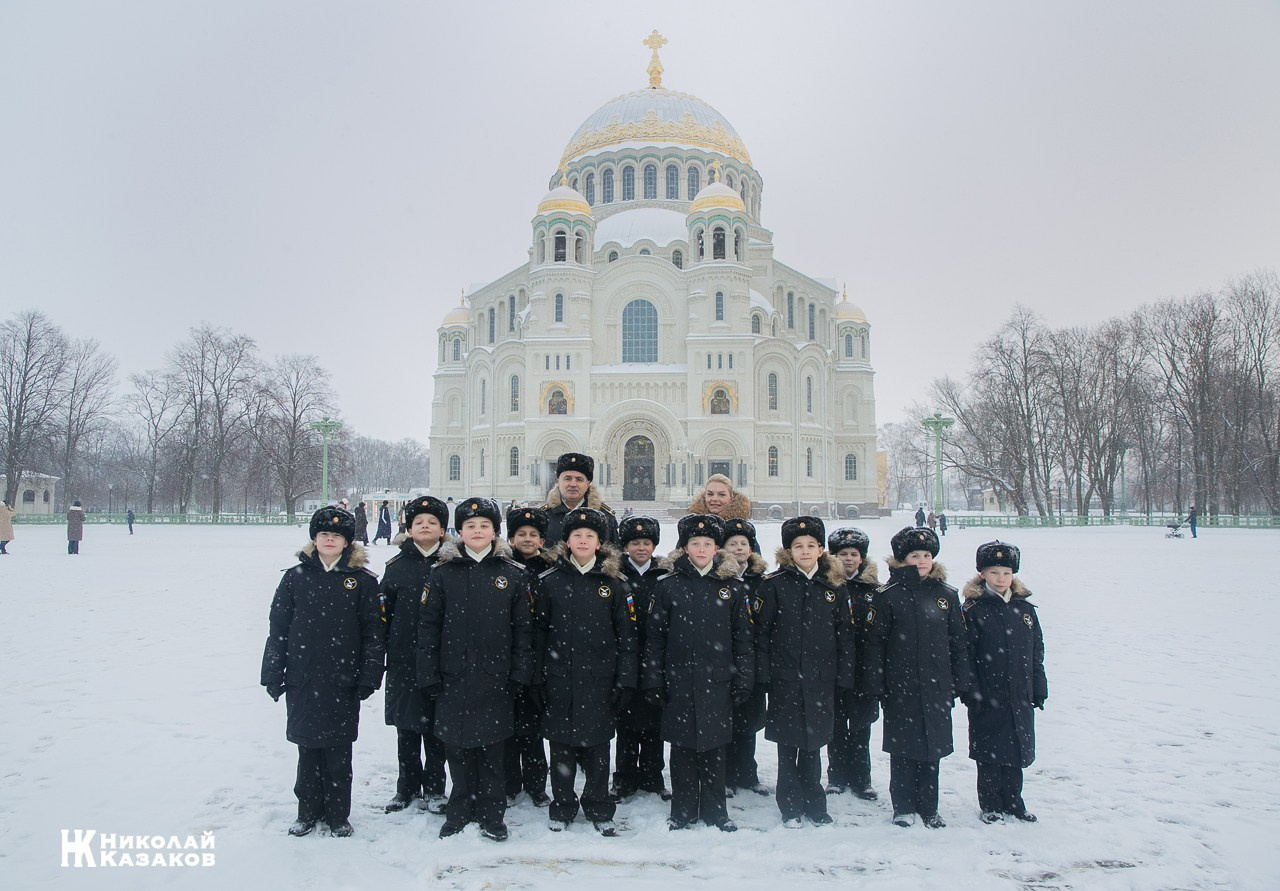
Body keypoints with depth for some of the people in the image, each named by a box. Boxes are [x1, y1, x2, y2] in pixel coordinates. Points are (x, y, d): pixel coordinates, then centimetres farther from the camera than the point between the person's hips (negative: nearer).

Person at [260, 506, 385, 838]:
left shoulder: (362, 580, -1)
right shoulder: (296, 577, 3)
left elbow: (373, 633, -1)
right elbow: (278, 629, 5)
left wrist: (369, 677, -5)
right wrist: (273, 675, 2)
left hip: (343, 682, -1)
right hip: (302, 681, 1)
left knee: (338, 751, 7)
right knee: (308, 748, 10)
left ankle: (338, 815, 22)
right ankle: (308, 812, 27)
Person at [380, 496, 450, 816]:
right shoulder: (396, 566, 5)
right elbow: (383, 612, 8)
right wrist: (381, 650, 3)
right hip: (404, 660, 2)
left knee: (436, 726, 7)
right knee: (406, 726, 11)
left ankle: (434, 789, 21)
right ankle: (407, 787, 26)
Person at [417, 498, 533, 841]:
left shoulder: (513, 575, 1)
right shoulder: (443, 573, 1)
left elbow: (522, 629, 2)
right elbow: (428, 627, 2)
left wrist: (519, 676, -2)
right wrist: (429, 676, -3)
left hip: (495, 680, 0)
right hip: (454, 679, 1)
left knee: (491, 749, 8)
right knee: (457, 749, 10)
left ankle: (491, 815, 23)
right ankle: (459, 812, 27)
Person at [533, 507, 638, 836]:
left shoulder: (615, 584, 1)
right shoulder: (549, 581, 2)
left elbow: (627, 636, 2)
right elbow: (538, 633, 3)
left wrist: (625, 681, -3)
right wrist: (537, 678, -1)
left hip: (600, 680, 0)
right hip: (559, 679, 0)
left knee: (598, 747, 8)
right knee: (561, 746, 8)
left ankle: (599, 810, 24)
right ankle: (561, 809, 25)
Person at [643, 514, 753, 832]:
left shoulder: (731, 587, 4)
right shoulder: (668, 586, 0)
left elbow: (742, 638, 7)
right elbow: (654, 637, 1)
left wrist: (743, 680, 2)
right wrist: (654, 683, -3)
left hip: (717, 682, 1)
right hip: (679, 683, -1)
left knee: (714, 749, 9)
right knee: (682, 749, 8)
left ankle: (715, 813, 23)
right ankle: (682, 813, 22)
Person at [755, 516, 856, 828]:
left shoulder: (835, 586, 5)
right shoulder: (774, 584, -3)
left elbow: (845, 635, 7)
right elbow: (761, 631, -3)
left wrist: (844, 676, 2)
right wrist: (763, 674, -8)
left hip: (821, 679, 2)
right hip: (785, 678, -2)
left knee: (813, 744, 12)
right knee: (788, 746, 6)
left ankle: (814, 805, 27)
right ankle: (791, 807, 19)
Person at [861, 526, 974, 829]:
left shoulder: (946, 595, 6)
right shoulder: (887, 595, -5)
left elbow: (958, 642, 11)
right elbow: (874, 641, -6)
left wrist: (962, 682, 8)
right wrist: (875, 684, -8)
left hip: (937, 687, 3)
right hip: (901, 688, -3)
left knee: (932, 748, 11)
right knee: (903, 749, 6)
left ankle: (928, 807, 25)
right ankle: (903, 807, 20)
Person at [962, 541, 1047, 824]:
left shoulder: (1025, 608, 5)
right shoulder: (974, 609, -9)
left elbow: (1037, 652, 11)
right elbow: (965, 655, -10)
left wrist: (1039, 689, 9)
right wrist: (971, 692, -13)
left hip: (1020, 696, 4)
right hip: (988, 697, -4)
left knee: (1017, 751, 14)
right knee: (989, 752, 6)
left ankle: (1013, 801, 30)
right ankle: (990, 805, 20)